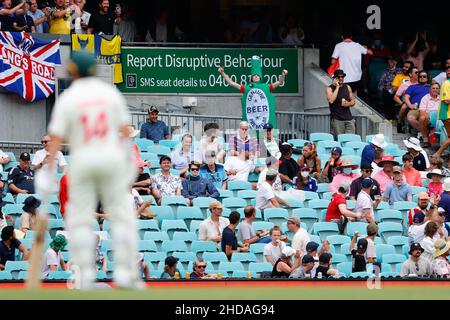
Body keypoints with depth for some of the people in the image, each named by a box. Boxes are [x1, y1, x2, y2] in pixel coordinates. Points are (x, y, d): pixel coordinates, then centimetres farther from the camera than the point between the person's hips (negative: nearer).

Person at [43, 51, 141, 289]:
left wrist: (48, 169, -7)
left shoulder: (67, 99, -4)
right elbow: (124, 129, 5)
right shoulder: (110, 92, 3)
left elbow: (56, 138, -9)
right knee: (121, 215, 7)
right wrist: (127, 160, 15)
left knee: (80, 219, 6)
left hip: (81, 161, -1)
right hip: (112, 158, 1)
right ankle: (123, 272, -1)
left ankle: (86, 276, -3)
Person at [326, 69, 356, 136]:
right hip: (337, 119, -4)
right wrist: (337, 87, -12)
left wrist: (348, 103, -6)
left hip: (349, 118, 4)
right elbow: (331, 100, -17)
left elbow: (353, 101, 18)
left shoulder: (347, 87, 14)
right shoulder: (330, 88, 1)